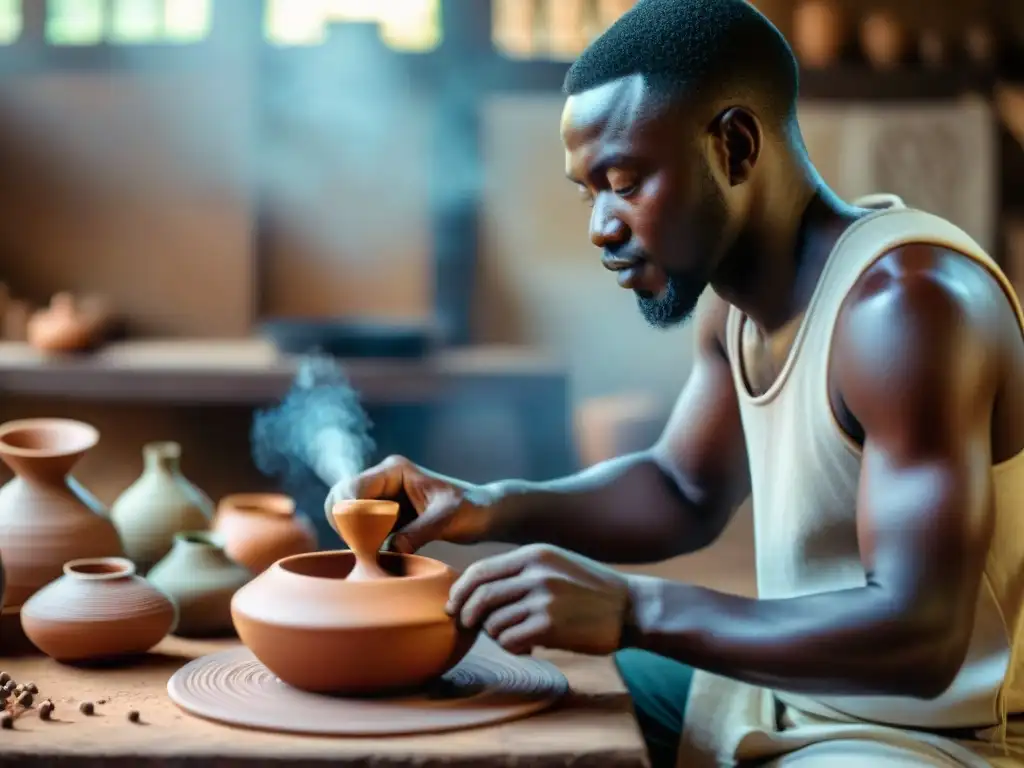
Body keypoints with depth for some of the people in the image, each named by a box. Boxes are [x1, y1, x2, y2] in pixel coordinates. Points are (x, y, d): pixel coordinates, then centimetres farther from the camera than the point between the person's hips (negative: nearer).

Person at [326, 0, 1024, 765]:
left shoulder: (902, 301, -26)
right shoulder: (740, 293, 2)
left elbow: (918, 636, -31)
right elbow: (685, 491, 15)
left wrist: (631, 610, -33)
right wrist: (488, 507, -1)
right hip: (793, 698, 9)